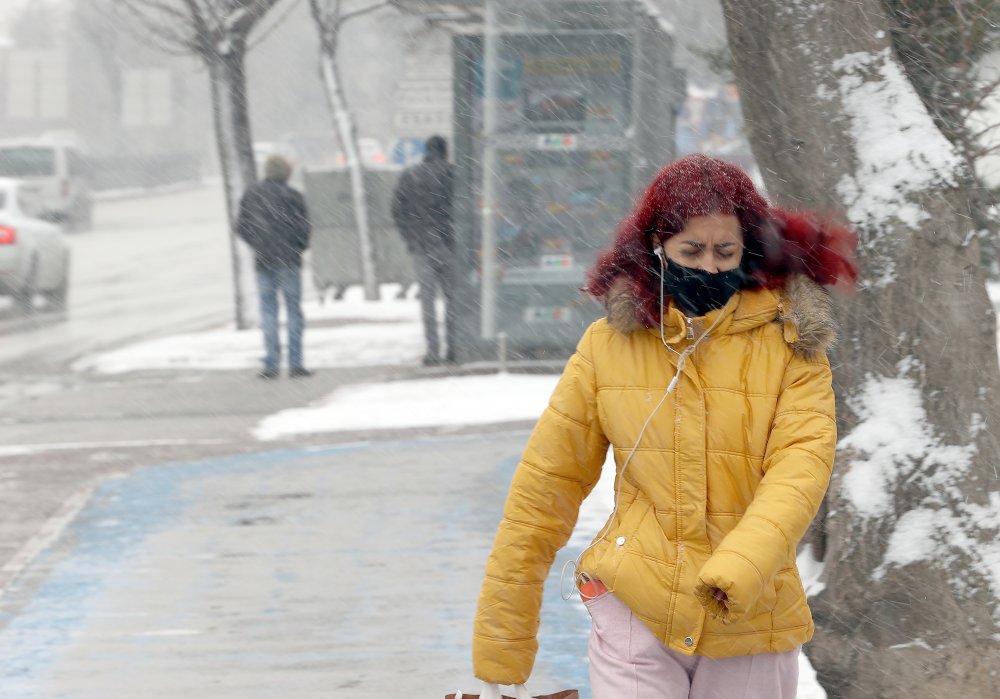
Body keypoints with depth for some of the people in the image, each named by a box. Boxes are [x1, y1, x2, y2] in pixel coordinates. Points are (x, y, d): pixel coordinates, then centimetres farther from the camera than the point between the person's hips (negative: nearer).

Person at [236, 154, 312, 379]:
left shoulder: (250, 194, 3)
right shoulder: (292, 196, -8)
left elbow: (241, 227, 6)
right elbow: (303, 228, -7)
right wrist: (300, 248, 12)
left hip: (263, 260, 3)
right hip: (288, 260, -3)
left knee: (268, 312, 7)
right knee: (294, 310, 2)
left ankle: (271, 365, 2)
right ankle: (295, 364, -1)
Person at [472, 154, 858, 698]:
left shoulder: (789, 341, 0)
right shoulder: (609, 344, 1)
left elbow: (803, 461, -15)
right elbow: (544, 489, 3)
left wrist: (739, 568, -33)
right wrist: (499, 651, 2)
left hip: (750, 626, 0)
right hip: (634, 612, 0)